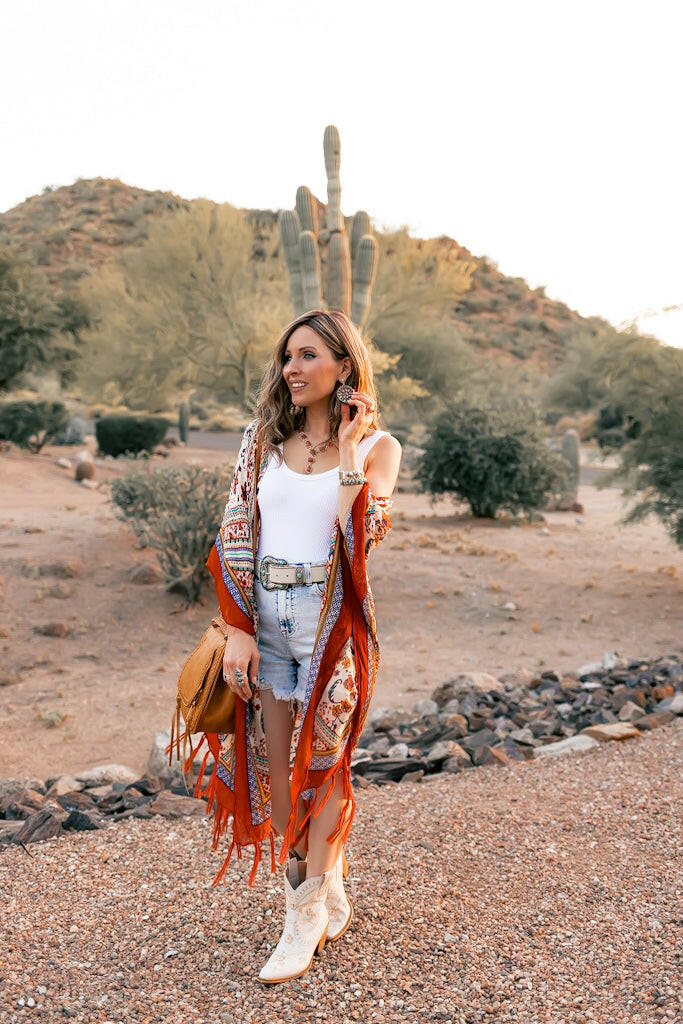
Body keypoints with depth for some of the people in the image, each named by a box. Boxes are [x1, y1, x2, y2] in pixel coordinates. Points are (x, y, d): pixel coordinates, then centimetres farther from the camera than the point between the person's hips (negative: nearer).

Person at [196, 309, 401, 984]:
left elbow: (362, 535, -16)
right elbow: (234, 535, 2)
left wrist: (349, 449, -12)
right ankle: (330, 899, 28)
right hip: (263, 615, 4)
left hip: (330, 614, -3)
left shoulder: (377, 445, 0)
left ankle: (307, 918, 18)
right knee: (273, 765, 9)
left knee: (320, 763, 2)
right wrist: (238, 629, -6)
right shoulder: (263, 439, 8)